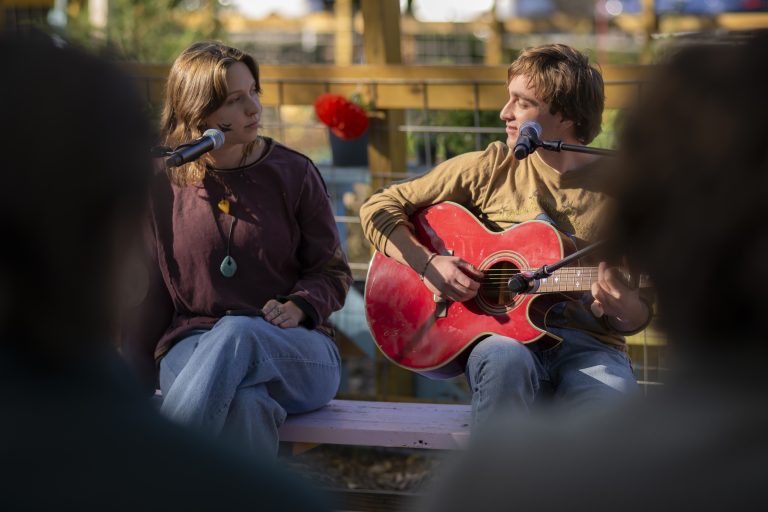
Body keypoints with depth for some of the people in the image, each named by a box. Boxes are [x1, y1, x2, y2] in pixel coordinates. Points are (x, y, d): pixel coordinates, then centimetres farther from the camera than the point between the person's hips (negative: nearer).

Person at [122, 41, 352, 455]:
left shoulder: (293, 173, 6)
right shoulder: (162, 185, 7)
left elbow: (332, 271, 10)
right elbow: (149, 295, 12)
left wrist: (297, 308, -12)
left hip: (298, 352, 0)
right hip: (191, 347, 0)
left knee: (237, 334, -39)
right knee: (245, 408, -40)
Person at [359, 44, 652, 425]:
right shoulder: (490, 169, 8)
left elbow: (639, 316, 12)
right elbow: (380, 208, 11)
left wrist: (622, 308, -13)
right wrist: (427, 263, -6)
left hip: (588, 345, 0)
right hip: (501, 333, 0)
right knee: (504, 358, -39)